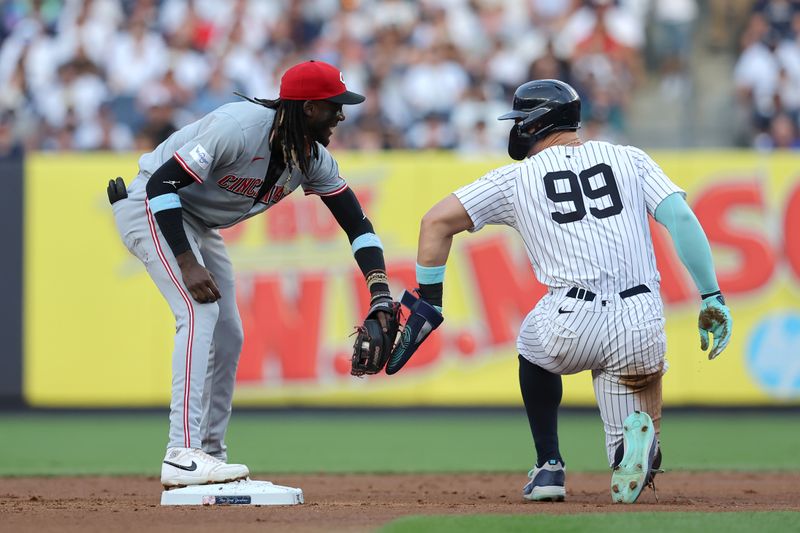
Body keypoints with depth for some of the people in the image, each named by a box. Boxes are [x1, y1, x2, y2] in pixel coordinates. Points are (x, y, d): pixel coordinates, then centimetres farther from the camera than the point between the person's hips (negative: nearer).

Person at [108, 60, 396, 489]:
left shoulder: (313, 159, -7)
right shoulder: (239, 128, -32)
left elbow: (356, 223, -4)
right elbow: (161, 184, -32)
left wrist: (381, 298, -18)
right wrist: (187, 264, -36)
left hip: (199, 226, 9)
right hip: (150, 208, -9)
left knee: (228, 336, 7)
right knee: (201, 313, -24)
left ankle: (210, 456, 18)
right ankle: (183, 456, -30)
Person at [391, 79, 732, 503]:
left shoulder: (518, 177, 14)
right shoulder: (630, 159, 18)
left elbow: (436, 222, 11)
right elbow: (681, 218, 4)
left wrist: (428, 303, 16)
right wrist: (711, 297, 4)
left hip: (571, 328, -2)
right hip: (642, 331, 2)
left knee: (533, 346, 38)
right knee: (629, 479, 18)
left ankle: (549, 466, 24)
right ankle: (639, 432, -18)